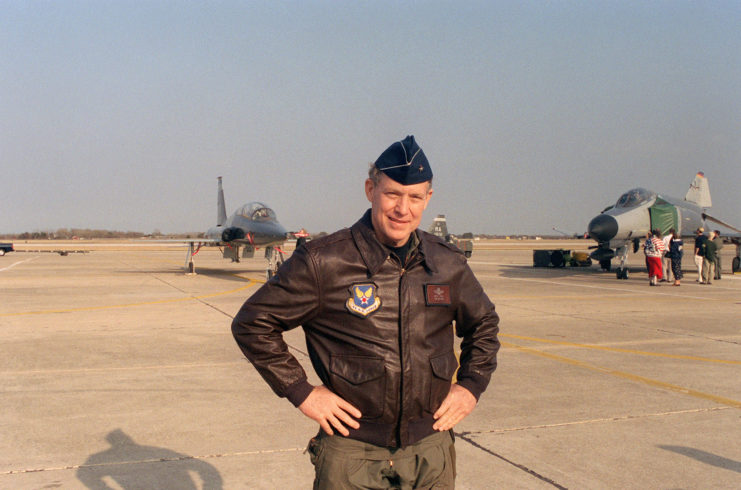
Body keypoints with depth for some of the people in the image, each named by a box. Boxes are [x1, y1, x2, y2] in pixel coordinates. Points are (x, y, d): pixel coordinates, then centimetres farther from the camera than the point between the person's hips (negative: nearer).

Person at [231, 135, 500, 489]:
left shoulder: (448, 265, 3)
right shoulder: (323, 261, -11)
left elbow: (484, 323, 22)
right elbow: (252, 323, -4)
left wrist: (471, 384, 9)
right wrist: (300, 392, -7)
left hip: (431, 450, 4)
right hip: (352, 456, -3)